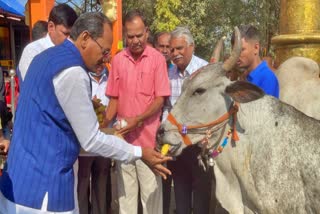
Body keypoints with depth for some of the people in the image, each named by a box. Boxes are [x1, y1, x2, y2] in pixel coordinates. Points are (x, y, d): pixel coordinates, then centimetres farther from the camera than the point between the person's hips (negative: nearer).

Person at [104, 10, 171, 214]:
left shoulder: (157, 58, -6)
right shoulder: (118, 60, 4)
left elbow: (160, 99, -7)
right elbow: (114, 98, 9)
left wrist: (138, 120, -18)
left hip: (149, 136, -3)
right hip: (123, 136, 3)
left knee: (151, 190, 7)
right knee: (125, 191, 13)